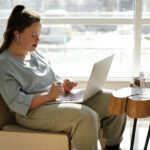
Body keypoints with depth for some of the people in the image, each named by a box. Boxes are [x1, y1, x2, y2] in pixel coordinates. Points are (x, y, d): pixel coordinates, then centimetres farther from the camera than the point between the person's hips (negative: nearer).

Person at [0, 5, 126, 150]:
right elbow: (17, 103, -17)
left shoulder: (35, 53, 16)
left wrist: (63, 85, 0)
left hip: (61, 99, 9)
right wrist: (48, 95, -26)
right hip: (34, 111, -8)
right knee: (87, 116, -34)